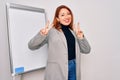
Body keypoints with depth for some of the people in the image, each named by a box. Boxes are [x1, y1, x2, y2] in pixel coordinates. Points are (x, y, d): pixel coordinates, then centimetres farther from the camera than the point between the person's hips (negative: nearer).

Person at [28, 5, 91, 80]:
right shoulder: (51, 31, -4)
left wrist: (81, 37, -6)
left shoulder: (74, 32, 11)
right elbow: (31, 46, -8)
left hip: (74, 68, 5)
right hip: (57, 71, -4)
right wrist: (42, 34, -24)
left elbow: (86, 50, 10)